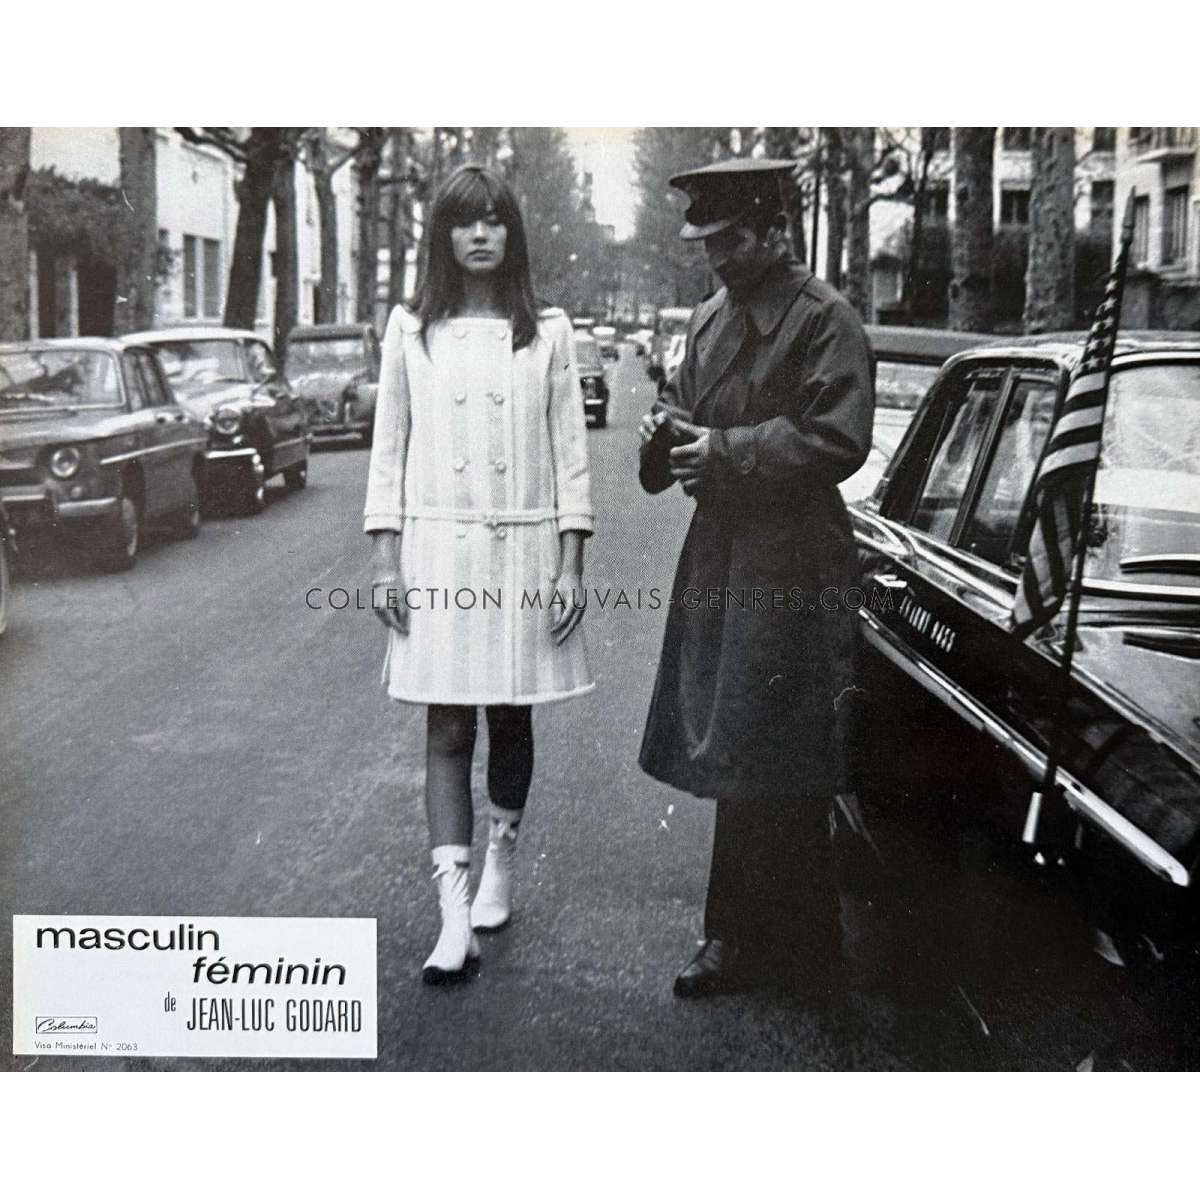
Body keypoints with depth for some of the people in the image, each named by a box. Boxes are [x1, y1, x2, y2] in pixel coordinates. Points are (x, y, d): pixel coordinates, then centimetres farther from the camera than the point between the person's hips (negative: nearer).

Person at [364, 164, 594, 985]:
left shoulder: (548, 332, 4)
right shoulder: (411, 330, 5)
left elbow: (570, 452, 3)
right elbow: (389, 448, 6)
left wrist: (571, 563, -2)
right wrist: (385, 556, 0)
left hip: (525, 549, 0)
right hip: (437, 549, 0)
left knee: (512, 719, 11)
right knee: (447, 730, -3)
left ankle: (502, 857, 35)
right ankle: (455, 914, -3)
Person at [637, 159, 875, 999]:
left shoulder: (825, 319, -9)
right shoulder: (712, 320, 15)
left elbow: (838, 442, -15)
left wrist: (725, 450, -19)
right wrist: (670, 428, 1)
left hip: (791, 574, -8)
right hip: (719, 561, 8)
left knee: (774, 775, -1)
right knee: (734, 760, 12)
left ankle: (753, 942, 12)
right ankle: (743, 941, 23)